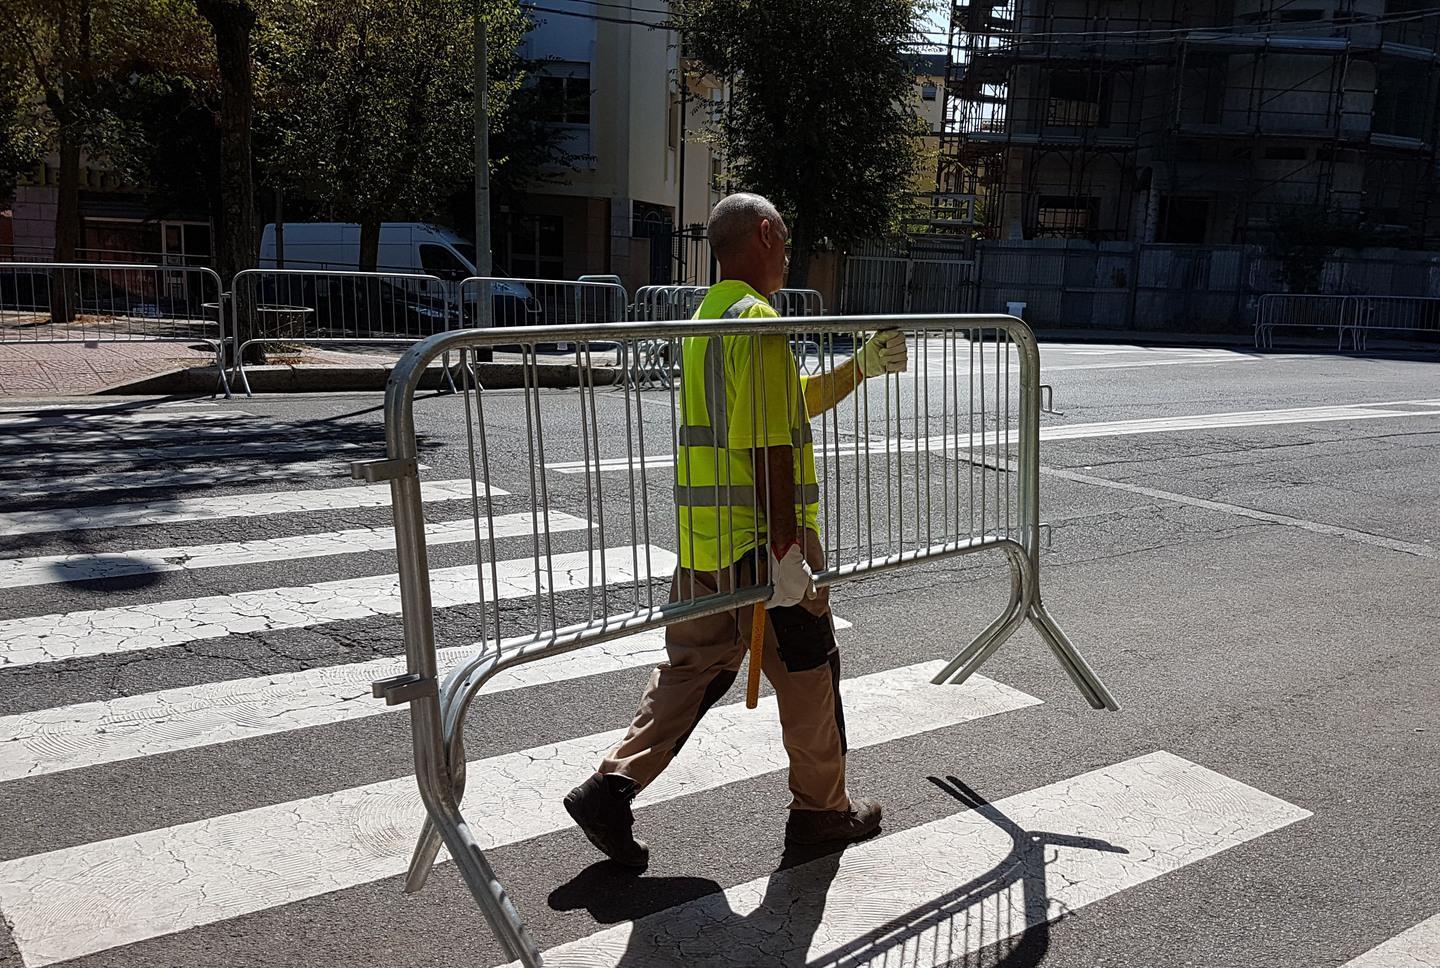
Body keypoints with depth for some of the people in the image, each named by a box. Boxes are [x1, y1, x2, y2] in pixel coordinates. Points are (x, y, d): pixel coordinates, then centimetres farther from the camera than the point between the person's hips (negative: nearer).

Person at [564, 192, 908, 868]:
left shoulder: (706, 317, 17)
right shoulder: (758, 319, -14)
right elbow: (769, 444, -22)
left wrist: (862, 367, 21)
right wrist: (786, 548, -22)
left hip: (704, 536, 9)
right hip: (763, 537, -9)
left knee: (693, 665, 14)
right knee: (807, 671, 8)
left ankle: (613, 785, 7)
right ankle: (821, 808, 24)